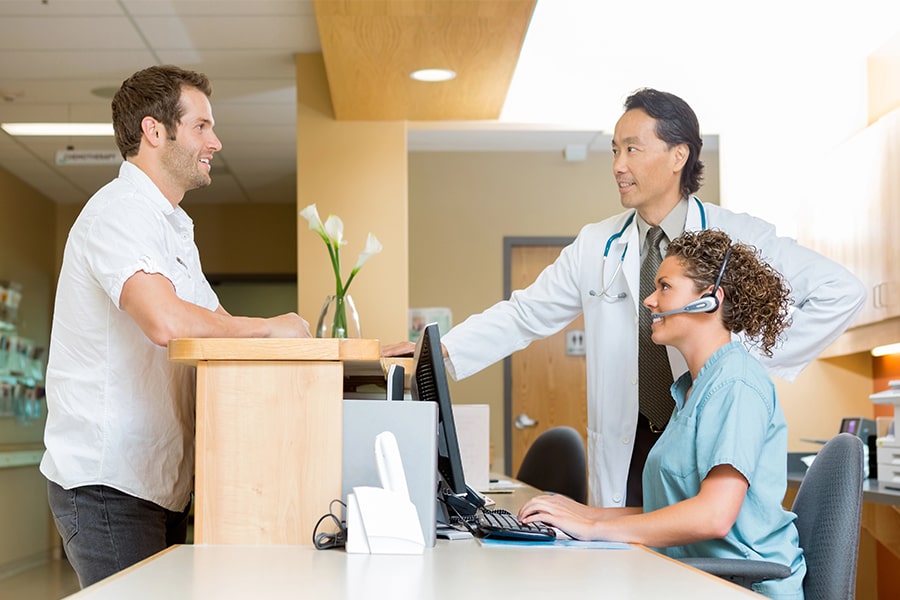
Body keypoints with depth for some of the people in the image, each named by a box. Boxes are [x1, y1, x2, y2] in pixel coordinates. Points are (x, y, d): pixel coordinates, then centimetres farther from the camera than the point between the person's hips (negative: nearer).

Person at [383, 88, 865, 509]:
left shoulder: (741, 239, -3)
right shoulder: (596, 247, 8)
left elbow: (842, 291, -5)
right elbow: (525, 314, 9)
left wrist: (758, 360, -9)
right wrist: (441, 352, -2)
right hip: (626, 451, 3)